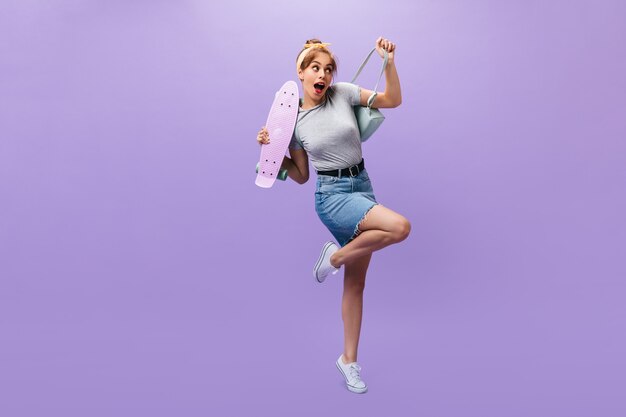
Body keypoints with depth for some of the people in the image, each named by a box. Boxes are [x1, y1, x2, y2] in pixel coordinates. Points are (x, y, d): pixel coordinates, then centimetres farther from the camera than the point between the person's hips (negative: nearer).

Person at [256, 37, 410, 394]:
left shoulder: (343, 93, 1)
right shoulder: (293, 121, -1)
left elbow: (393, 100, 4)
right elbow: (301, 176, 4)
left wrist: (389, 61, -7)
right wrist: (272, 148, -7)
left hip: (363, 188, 4)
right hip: (332, 195, -3)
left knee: (356, 284, 10)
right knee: (400, 226, -30)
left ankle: (349, 359, 25)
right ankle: (336, 256, -7)